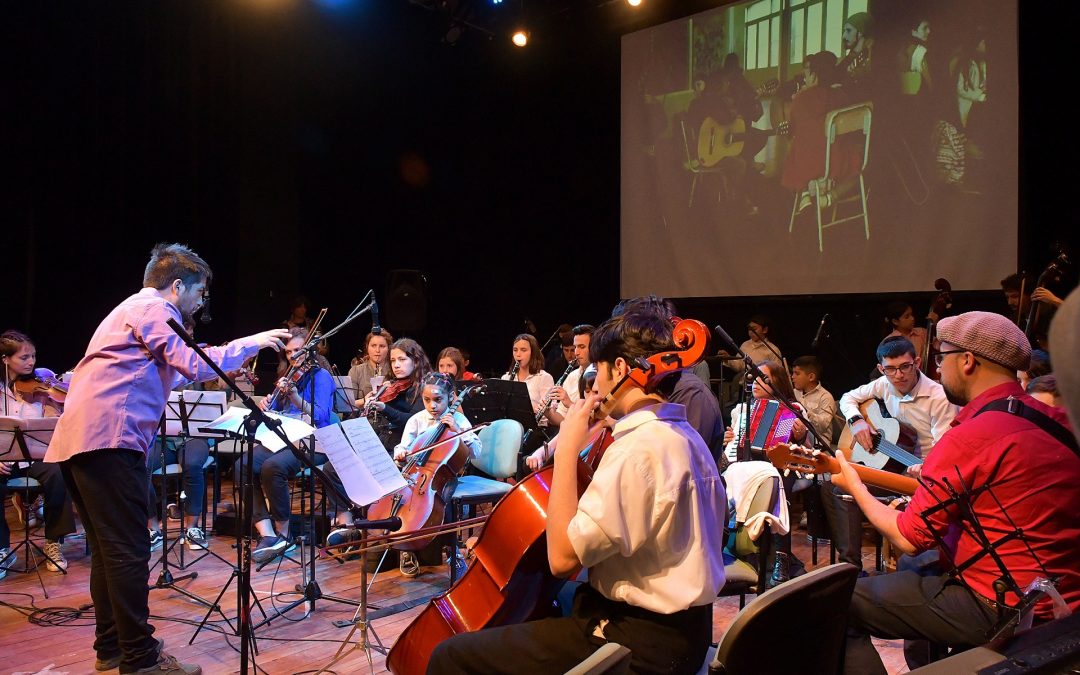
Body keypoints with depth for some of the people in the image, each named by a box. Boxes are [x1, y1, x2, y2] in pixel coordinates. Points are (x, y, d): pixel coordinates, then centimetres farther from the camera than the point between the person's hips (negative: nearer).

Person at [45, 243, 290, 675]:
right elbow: (196, 365, -13)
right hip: (108, 438, -10)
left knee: (108, 549, 15)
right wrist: (251, 343, -3)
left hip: (77, 439, 11)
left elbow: (171, 373, 34)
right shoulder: (153, 308, -3)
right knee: (129, 550, -7)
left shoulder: (133, 309, 28)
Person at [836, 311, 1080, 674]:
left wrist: (854, 486, 0)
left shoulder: (970, 437, -22)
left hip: (1000, 610, -9)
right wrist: (932, 486, 17)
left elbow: (908, 538, -15)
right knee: (915, 564, 32)